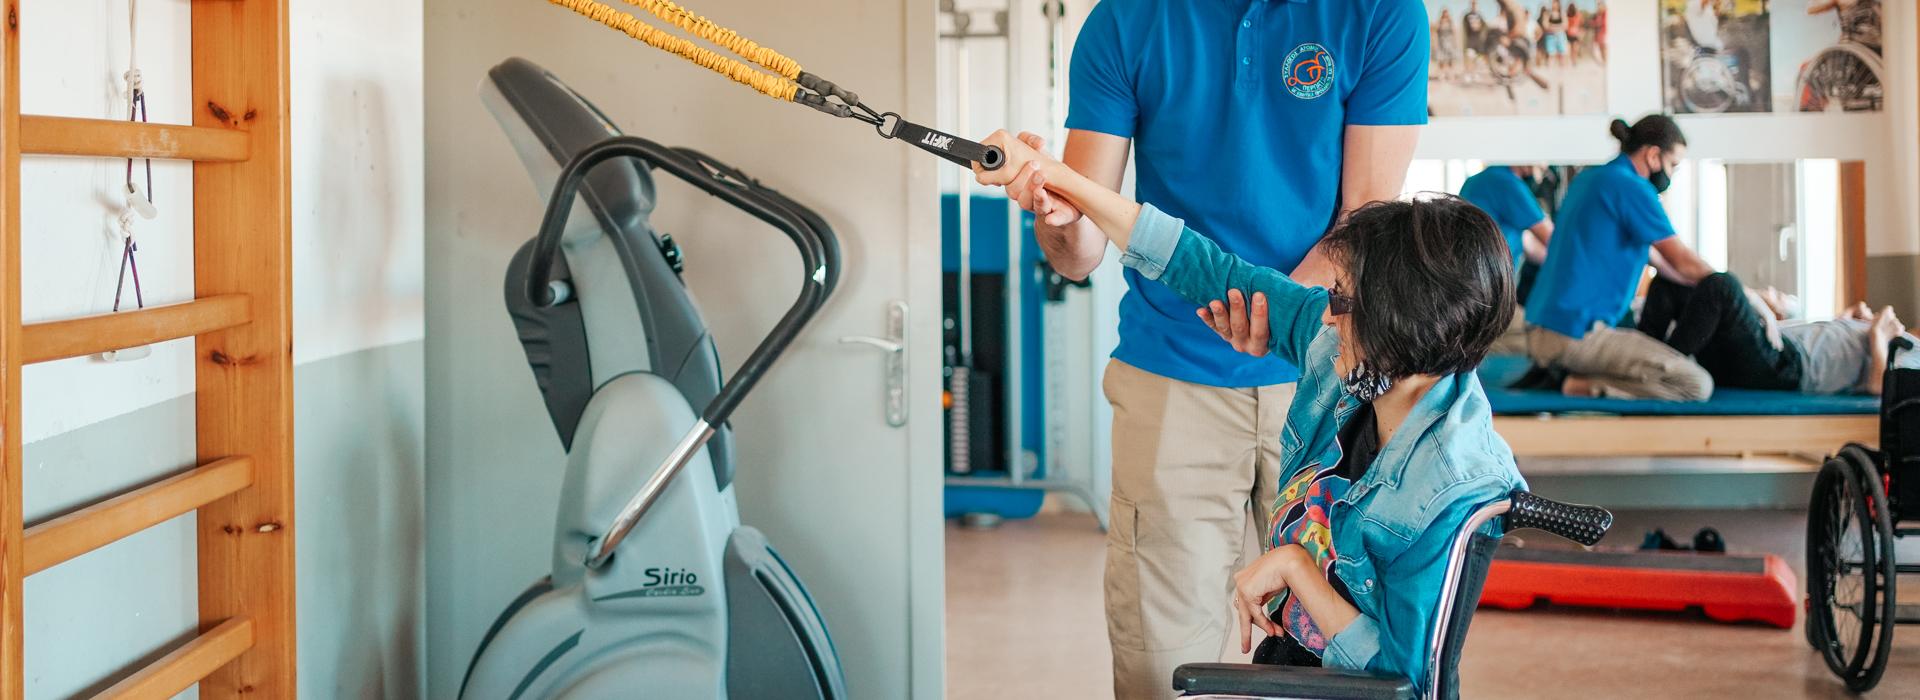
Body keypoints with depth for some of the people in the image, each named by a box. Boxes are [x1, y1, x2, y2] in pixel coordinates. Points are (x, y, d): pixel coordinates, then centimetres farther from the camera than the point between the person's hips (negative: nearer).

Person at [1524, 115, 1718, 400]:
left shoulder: (1589, 178, 19)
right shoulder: (1632, 188, -9)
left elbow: (1649, 253, 27)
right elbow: (1683, 262, -3)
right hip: (1576, 333, -10)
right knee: (1697, 385, -12)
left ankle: (1554, 373, 9)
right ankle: (1588, 386, -15)